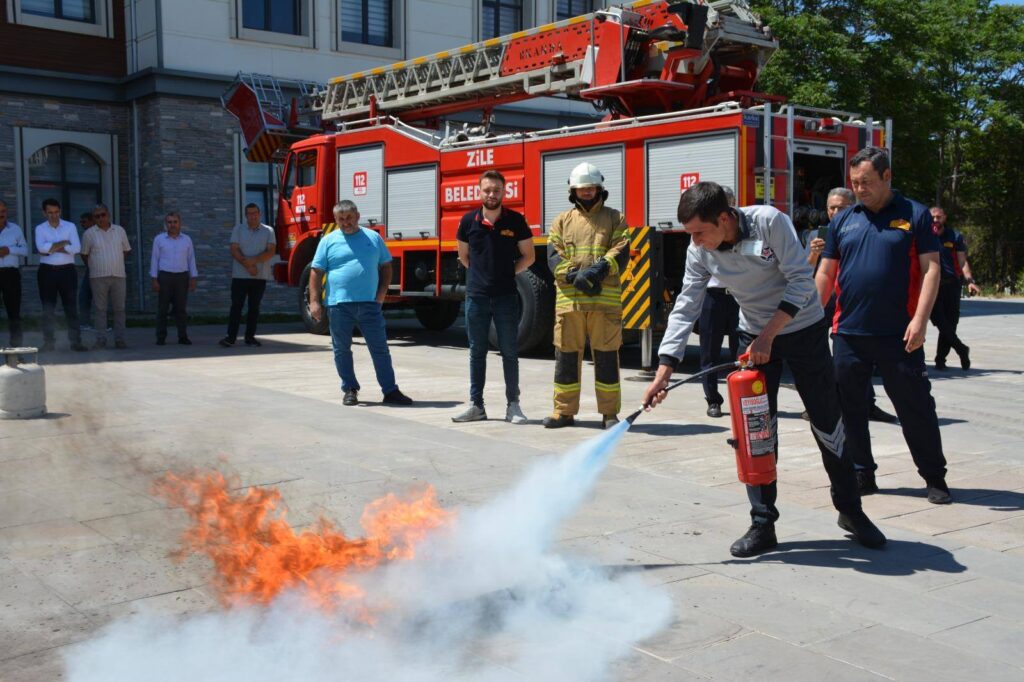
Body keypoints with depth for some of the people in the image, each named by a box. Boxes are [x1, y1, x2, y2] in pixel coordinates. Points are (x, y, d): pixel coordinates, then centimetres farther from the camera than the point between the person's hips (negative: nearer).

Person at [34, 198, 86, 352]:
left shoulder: (70, 226, 5)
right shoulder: (40, 228, 5)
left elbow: (76, 248, -9)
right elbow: (41, 247, -13)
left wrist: (52, 248, -10)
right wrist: (64, 243, -9)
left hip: (67, 271, 0)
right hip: (47, 271, 0)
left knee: (71, 307, 0)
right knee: (48, 308, 3)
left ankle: (75, 341, 2)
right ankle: (49, 342, 8)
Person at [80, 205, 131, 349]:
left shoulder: (120, 231, 8)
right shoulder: (89, 233, 2)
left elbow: (126, 250, 18)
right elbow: (84, 254, 11)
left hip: (118, 276, 2)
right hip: (98, 277, -2)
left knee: (119, 308, 3)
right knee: (99, 309, 0)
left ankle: (119, 339, 8)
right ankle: (101, 340, 3)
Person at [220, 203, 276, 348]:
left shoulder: (268, 231, 5)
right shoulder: (238, 229, 6)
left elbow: (271, 252, -6)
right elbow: (234, 250, -4)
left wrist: (254, 260, -17)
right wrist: (248, 265, -15)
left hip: (260, 276, 1)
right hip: (240, 275, -1)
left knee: (254, 307, 6)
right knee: (236, 305, -3)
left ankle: (250, 337, 13)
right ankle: (230, 337, -3)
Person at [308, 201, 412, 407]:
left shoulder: (373, 238, 9)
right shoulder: (328, 241, 5)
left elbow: (386, 266, 14)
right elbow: (316, 272, 4)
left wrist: (382, 292, 2)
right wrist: (314, 301, -3)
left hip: (369, 304, 1)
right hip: (339, 305, 0)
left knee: (380, 349, 2)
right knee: (342, 350, 7)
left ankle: (390, 391, 6)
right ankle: (349, 389, 20)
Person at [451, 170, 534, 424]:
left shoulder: (515, 220, -3)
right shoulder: (469, 221, 2)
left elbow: (528, 256, 6)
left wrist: (509, 273, 1)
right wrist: (481, 274, 11)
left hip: (506, 296, -1)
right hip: (476, 296, 2)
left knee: (510, 352, 3)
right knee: (477, 352, 7)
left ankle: (513, 405, 9)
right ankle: (476, 405, 14)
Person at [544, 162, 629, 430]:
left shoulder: (615, 218, 12)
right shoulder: (562, 221, 15)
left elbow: (621, 252, -1)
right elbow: (553, 257, 4)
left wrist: (600, 269, -18)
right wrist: (574, 276, -13)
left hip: (605, 299, -1)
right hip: (568, 299, 2)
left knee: (606, 356, 1)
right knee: (566, 355, 5)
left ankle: (609, 413, 10)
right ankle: (564, 411, 15)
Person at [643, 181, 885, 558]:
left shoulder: (769, 221, -25)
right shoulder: (700, 251, -13)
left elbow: (801, 281, -24)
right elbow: (685, 308, -11)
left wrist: (768, 336, -27)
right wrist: (664, 369, -18)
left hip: (803, 328, -3)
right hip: (754, 336, 3)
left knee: (828, 424, 4)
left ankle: (851, 511, 23)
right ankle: (762, 524, 8)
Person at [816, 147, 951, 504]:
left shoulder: (914, 215, 1)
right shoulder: (843, 220, 10)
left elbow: (930, 269, -4)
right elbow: (825, 274, 13)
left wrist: (920, 319, -14)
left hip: (899, 335, -3)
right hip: (848, 333, 4)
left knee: (916, 407, 4)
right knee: (849, 408, 8)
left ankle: (935, 478, 17)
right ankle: (862, 475, 22)